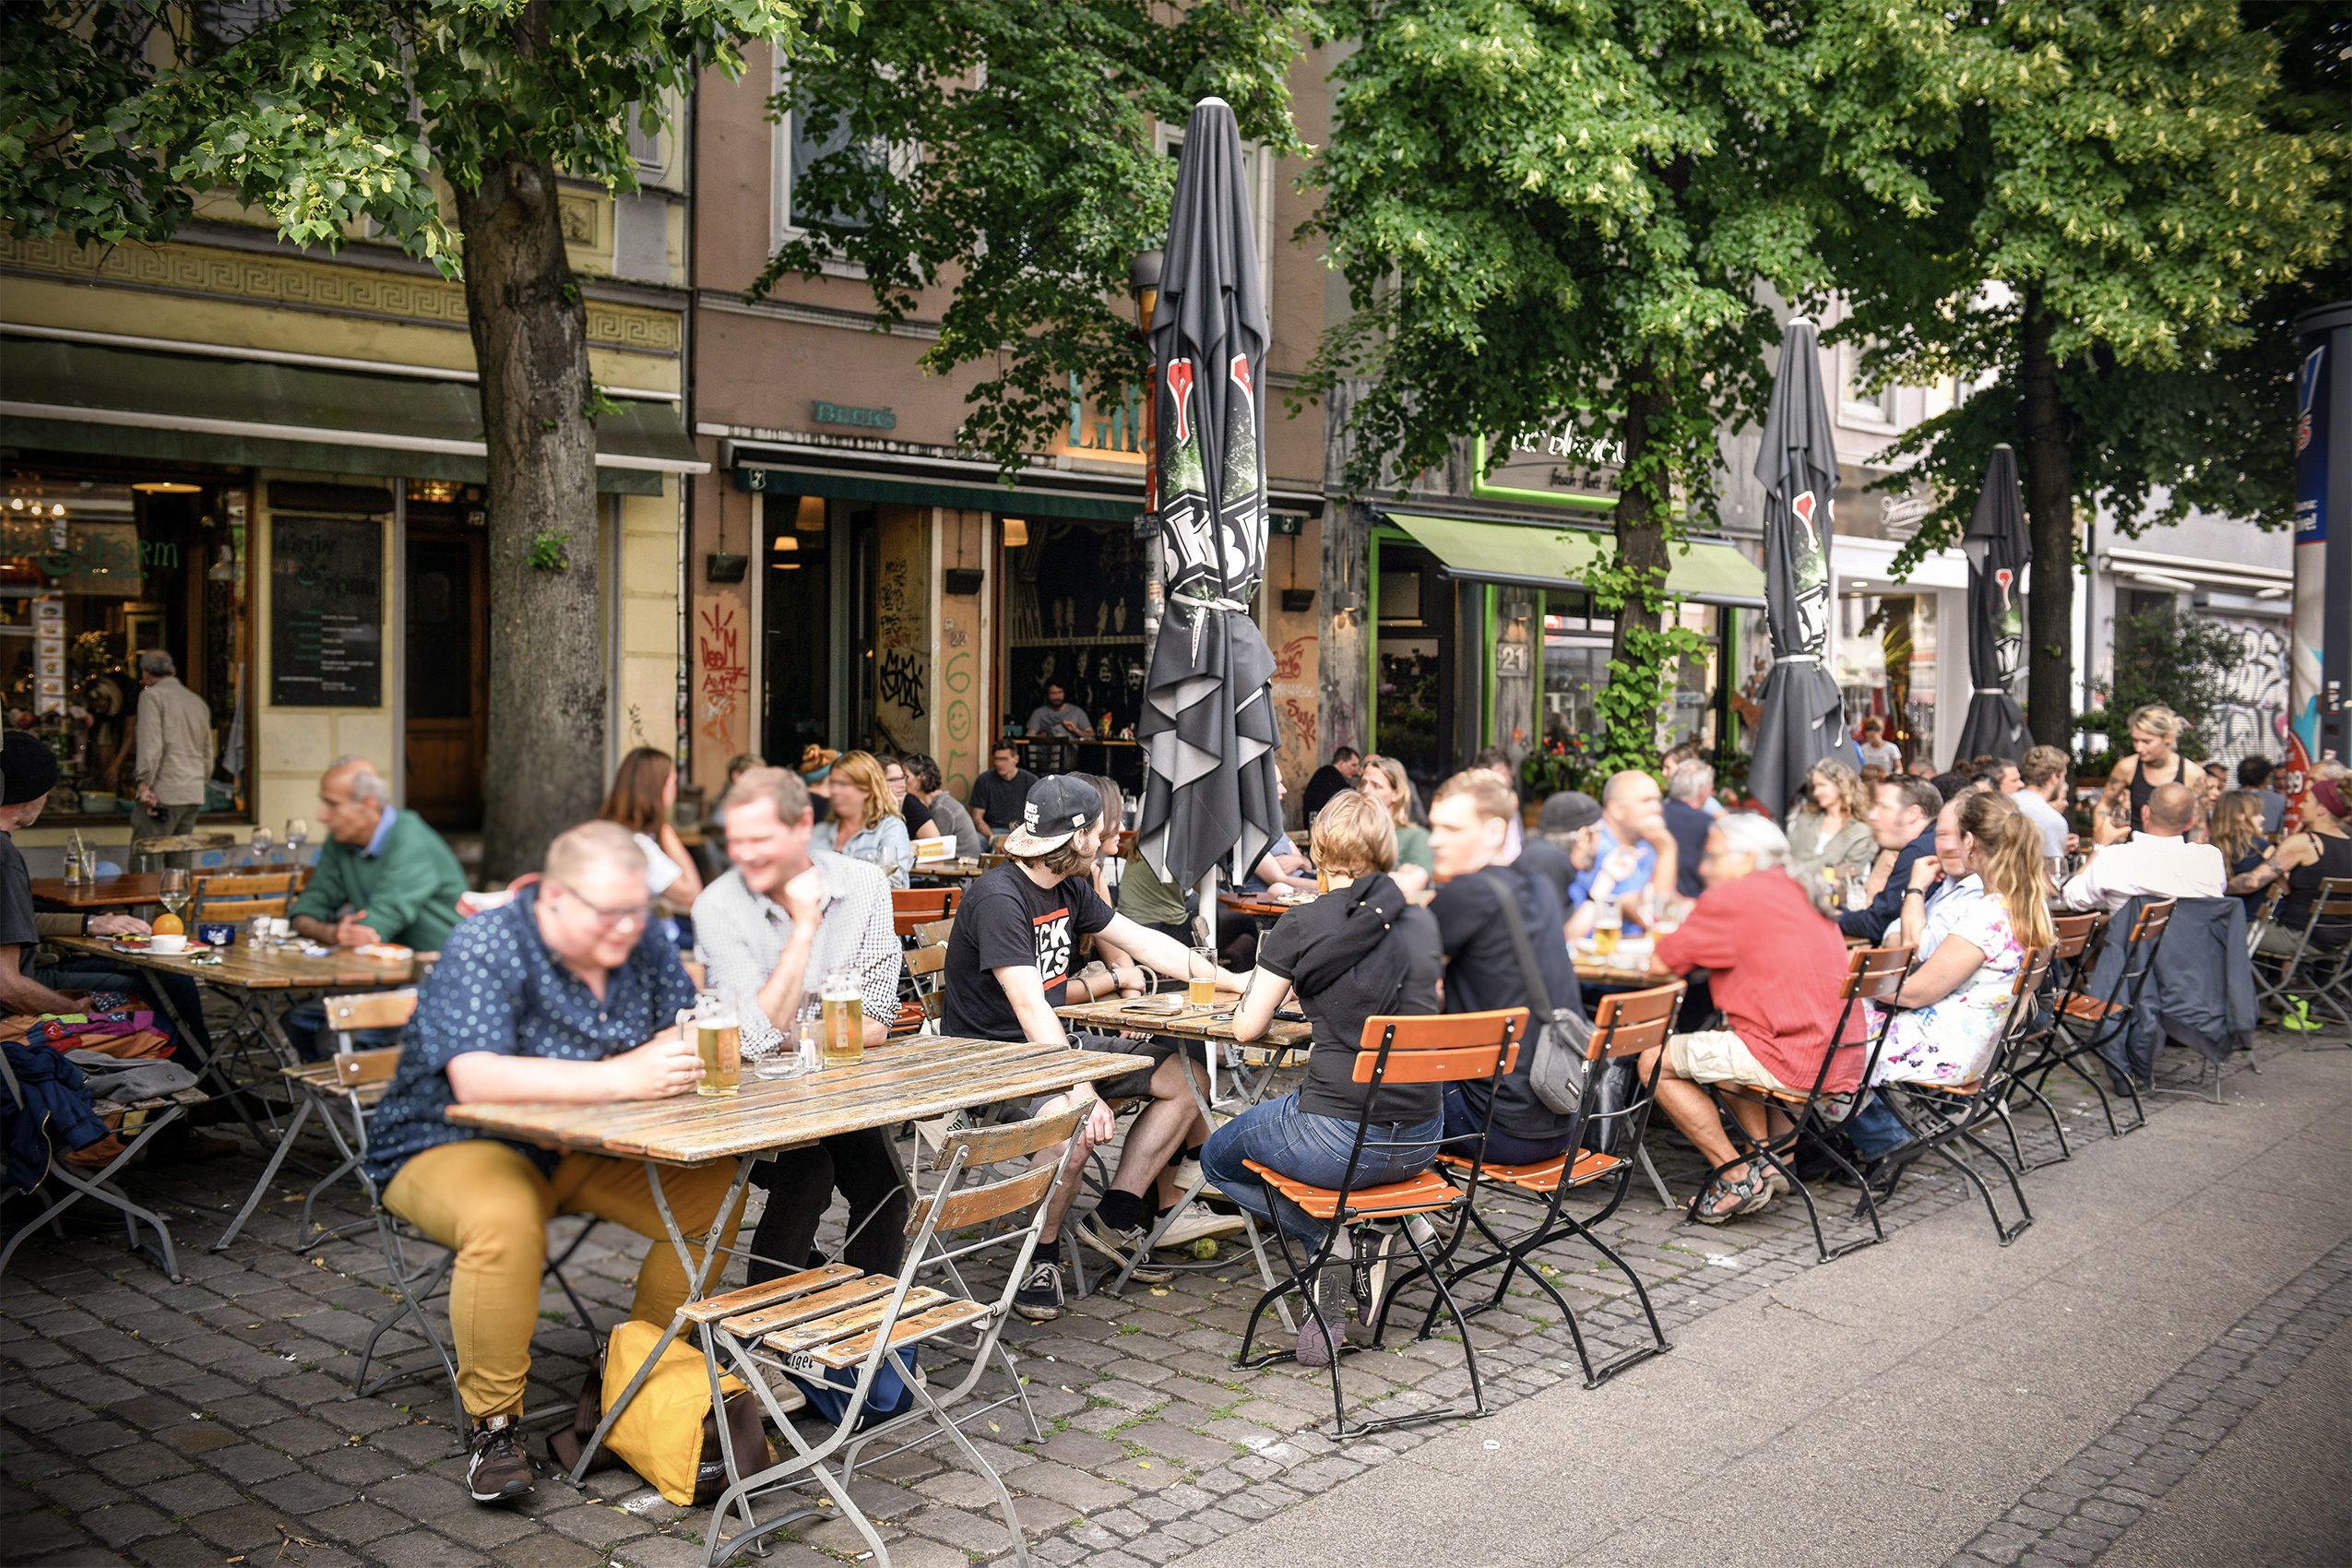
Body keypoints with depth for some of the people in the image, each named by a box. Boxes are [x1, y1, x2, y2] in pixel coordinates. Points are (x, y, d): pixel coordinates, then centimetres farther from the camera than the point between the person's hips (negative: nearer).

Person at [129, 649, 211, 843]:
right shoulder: (198, 702, 20)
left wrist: (144, 784, -16)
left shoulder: (152, 695, -1)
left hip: (164, 795, -7)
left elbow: (151, 744, -14)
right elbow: (208, 756, 22)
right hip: (195, 796, 7)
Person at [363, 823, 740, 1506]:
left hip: (587, 1150, 6)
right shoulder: (485, 949, -22)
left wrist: (679, 1052, -27)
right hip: (457, 1145, -6)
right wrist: (621, 1078, -42)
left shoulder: (641, 942, -2)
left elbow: (689, 1033, 0)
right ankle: (492, 1422, -17)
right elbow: (477, 1078, -35)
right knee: (504, 1221, -38)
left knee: (716, 1192, -14)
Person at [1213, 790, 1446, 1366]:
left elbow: (1246, 1027, 1)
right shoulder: (1423, 923, 6)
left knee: (1219, 1158, 23)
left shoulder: (1304, 923, -8)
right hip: (1421, 1141, 6)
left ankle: (1332, 1239, 1)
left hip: (1341, 1140, -5)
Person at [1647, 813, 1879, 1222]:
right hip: (1843, 1061, 9)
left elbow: (1665, 961, -5)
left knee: (1655, 1061, 2)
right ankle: (1767, 1160, 21)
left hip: (1795, 1064, -9)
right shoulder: (1800, 893, 18)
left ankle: (1737, 1178, 0)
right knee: (1726, 1037, 33)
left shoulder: (1732, 898, -9)